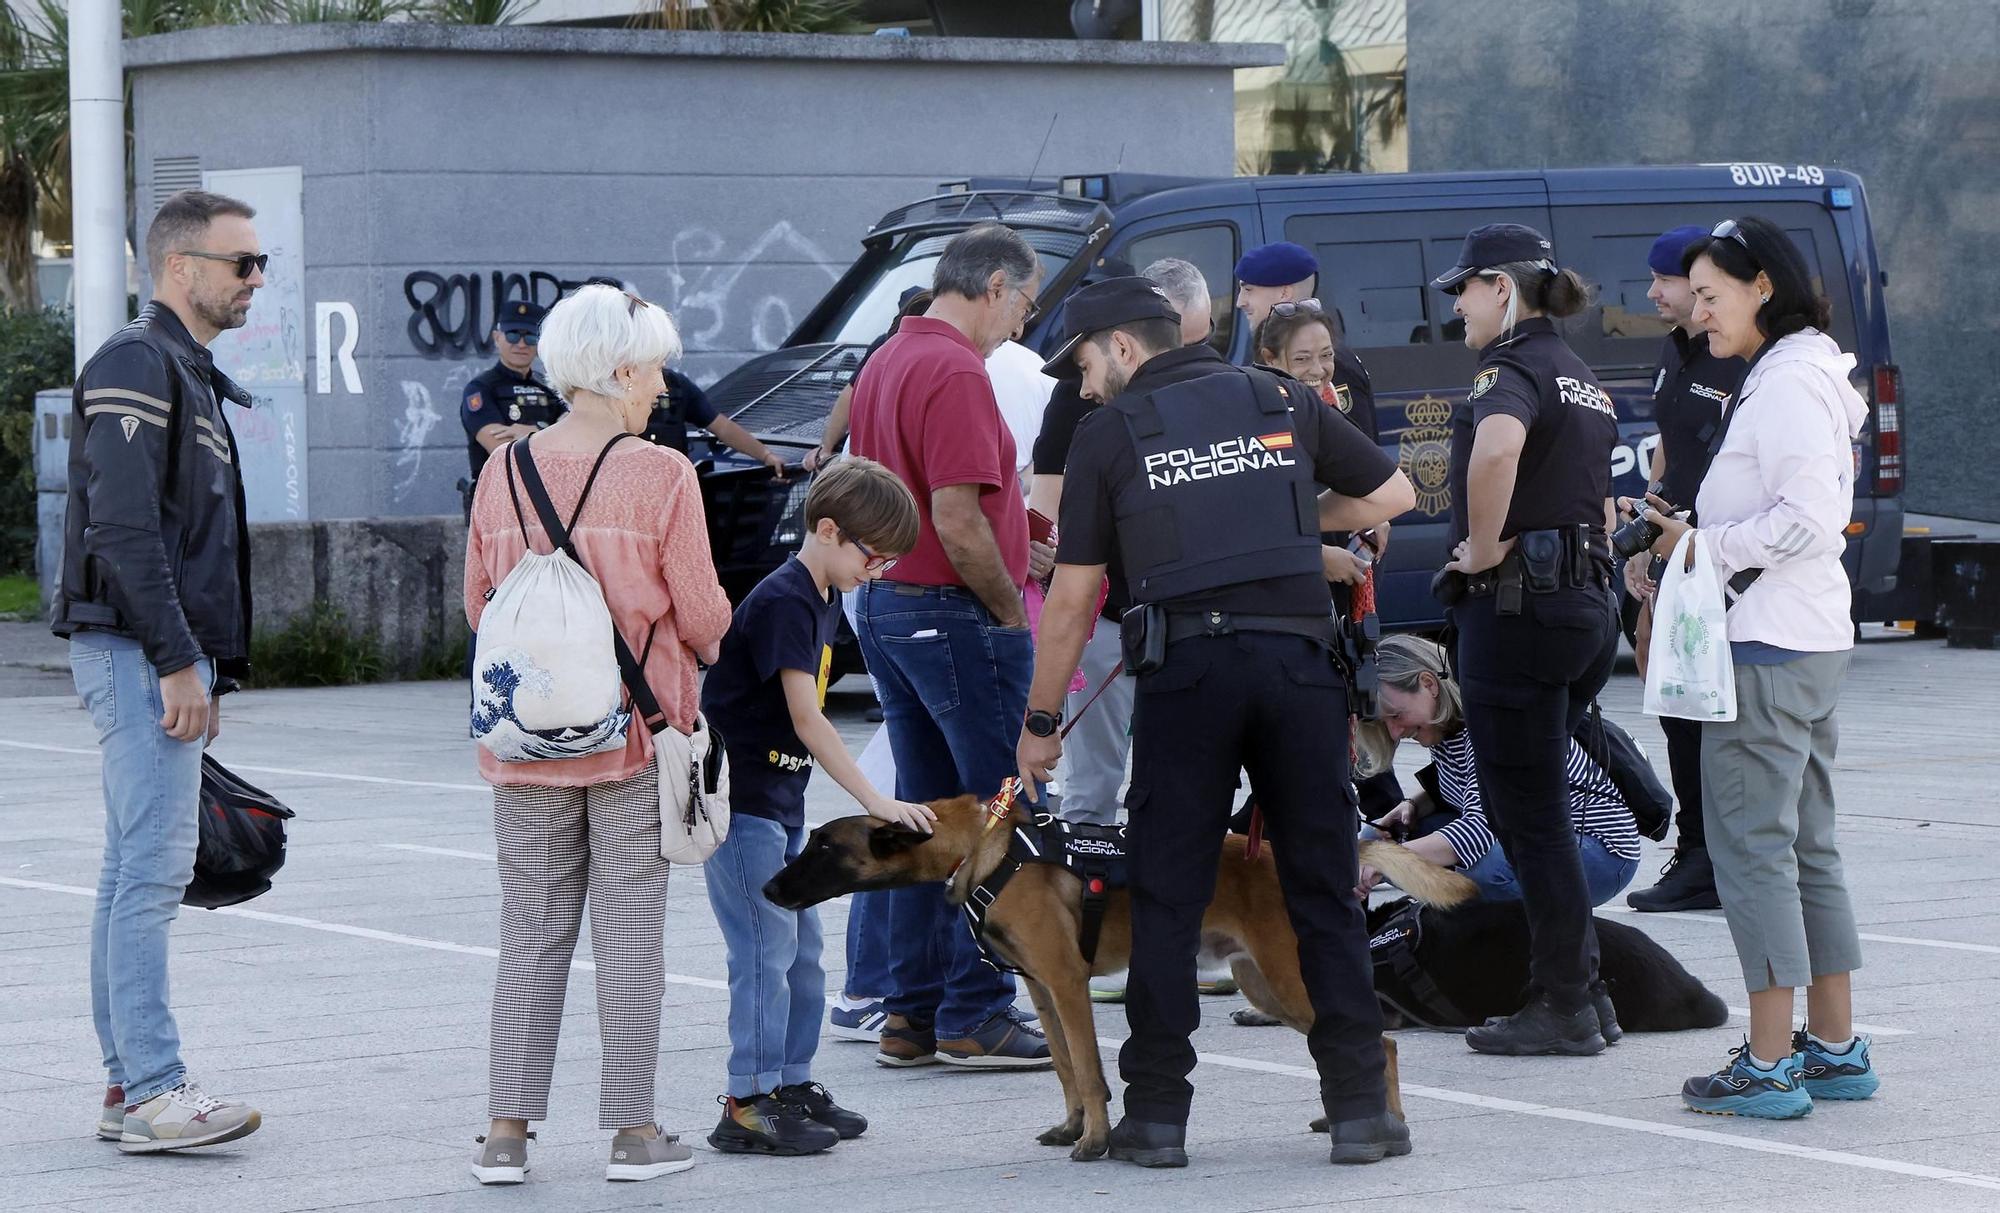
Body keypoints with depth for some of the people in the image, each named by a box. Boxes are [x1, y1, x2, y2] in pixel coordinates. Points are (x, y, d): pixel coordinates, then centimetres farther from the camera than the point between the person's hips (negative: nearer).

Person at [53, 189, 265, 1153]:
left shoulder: (188, 374, 21)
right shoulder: (136, 364, -12)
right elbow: (123, 529, -20)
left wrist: (207, 672, 20)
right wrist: (177, 664, -22)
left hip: (170, 654, 10)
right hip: (140, 650, -10)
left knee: (137, 872, 10)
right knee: (154, 865, -13)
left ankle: (128, 1088, 12)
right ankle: (153, 1091, -16)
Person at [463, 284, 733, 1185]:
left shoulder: (503, 473, 1)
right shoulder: (660, 477, -11)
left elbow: (477, 602, 8)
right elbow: (702, 613, -5)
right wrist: (713, 649, 18)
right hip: (635, 734, -3)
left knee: (531, 931, 8)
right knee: (629, 933, 4)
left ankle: (507, 1133, 6)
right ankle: (634, 1134, 7)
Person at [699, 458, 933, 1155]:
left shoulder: (825, 600, 11)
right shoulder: (782, 601, -19)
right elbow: (807, 718, -25)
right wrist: (876, 802, -26)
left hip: (780, 800, 10)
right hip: (741, 801, -10)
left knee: (801, 947, 12)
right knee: (766, 948, -9)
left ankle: (793, 1085, 20)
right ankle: (748, 1105, -7)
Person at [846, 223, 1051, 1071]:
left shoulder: (884, 363, 14)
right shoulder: (956, 373, -17)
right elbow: (959, 523, -23)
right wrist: (1011, 609, -11)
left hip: (885, 607, 10)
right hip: (957, 615, -10)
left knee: (925, 817, 13)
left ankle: (913, 1014, 15)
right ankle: (975, 1016, -2)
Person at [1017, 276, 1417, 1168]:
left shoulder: (1110, 432, 6)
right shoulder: (1281, 405, 15)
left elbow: (1072, 597, 6)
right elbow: (1392, 494, 21)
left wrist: (1041, 720, 14)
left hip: (1188, 667, -2)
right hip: (1298, 659, 2)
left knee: (1166, 899, 5)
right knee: (1323, 892, 7)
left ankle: (1158, 1113, 5)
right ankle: (1359, 1108, 4)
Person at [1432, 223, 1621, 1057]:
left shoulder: (1512, 368, -12)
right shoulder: (1580, 378, 18)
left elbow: (1497, 448, -35)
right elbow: (1604, 506, 26)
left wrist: (1484, 547, -23)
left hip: (1516, 605, -9)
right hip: (1586, 603, 9)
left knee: (1529, 817, -3)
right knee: (1536, 809, 16)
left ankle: (1564, 1010, -1)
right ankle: (1581, 991, 18)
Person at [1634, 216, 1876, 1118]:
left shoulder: (1786, 385, -16)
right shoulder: (1799, 377, 17)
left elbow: (1804, 521, -23)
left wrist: (1706, 548, -13)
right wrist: (1698, 542, 11)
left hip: (1767, 644, -11)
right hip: (1813, 638, 11)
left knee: (1751, 844, -7)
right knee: (1808, 847, 14)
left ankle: (1768, 1066, -6)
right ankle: (1836, 1048, 19)